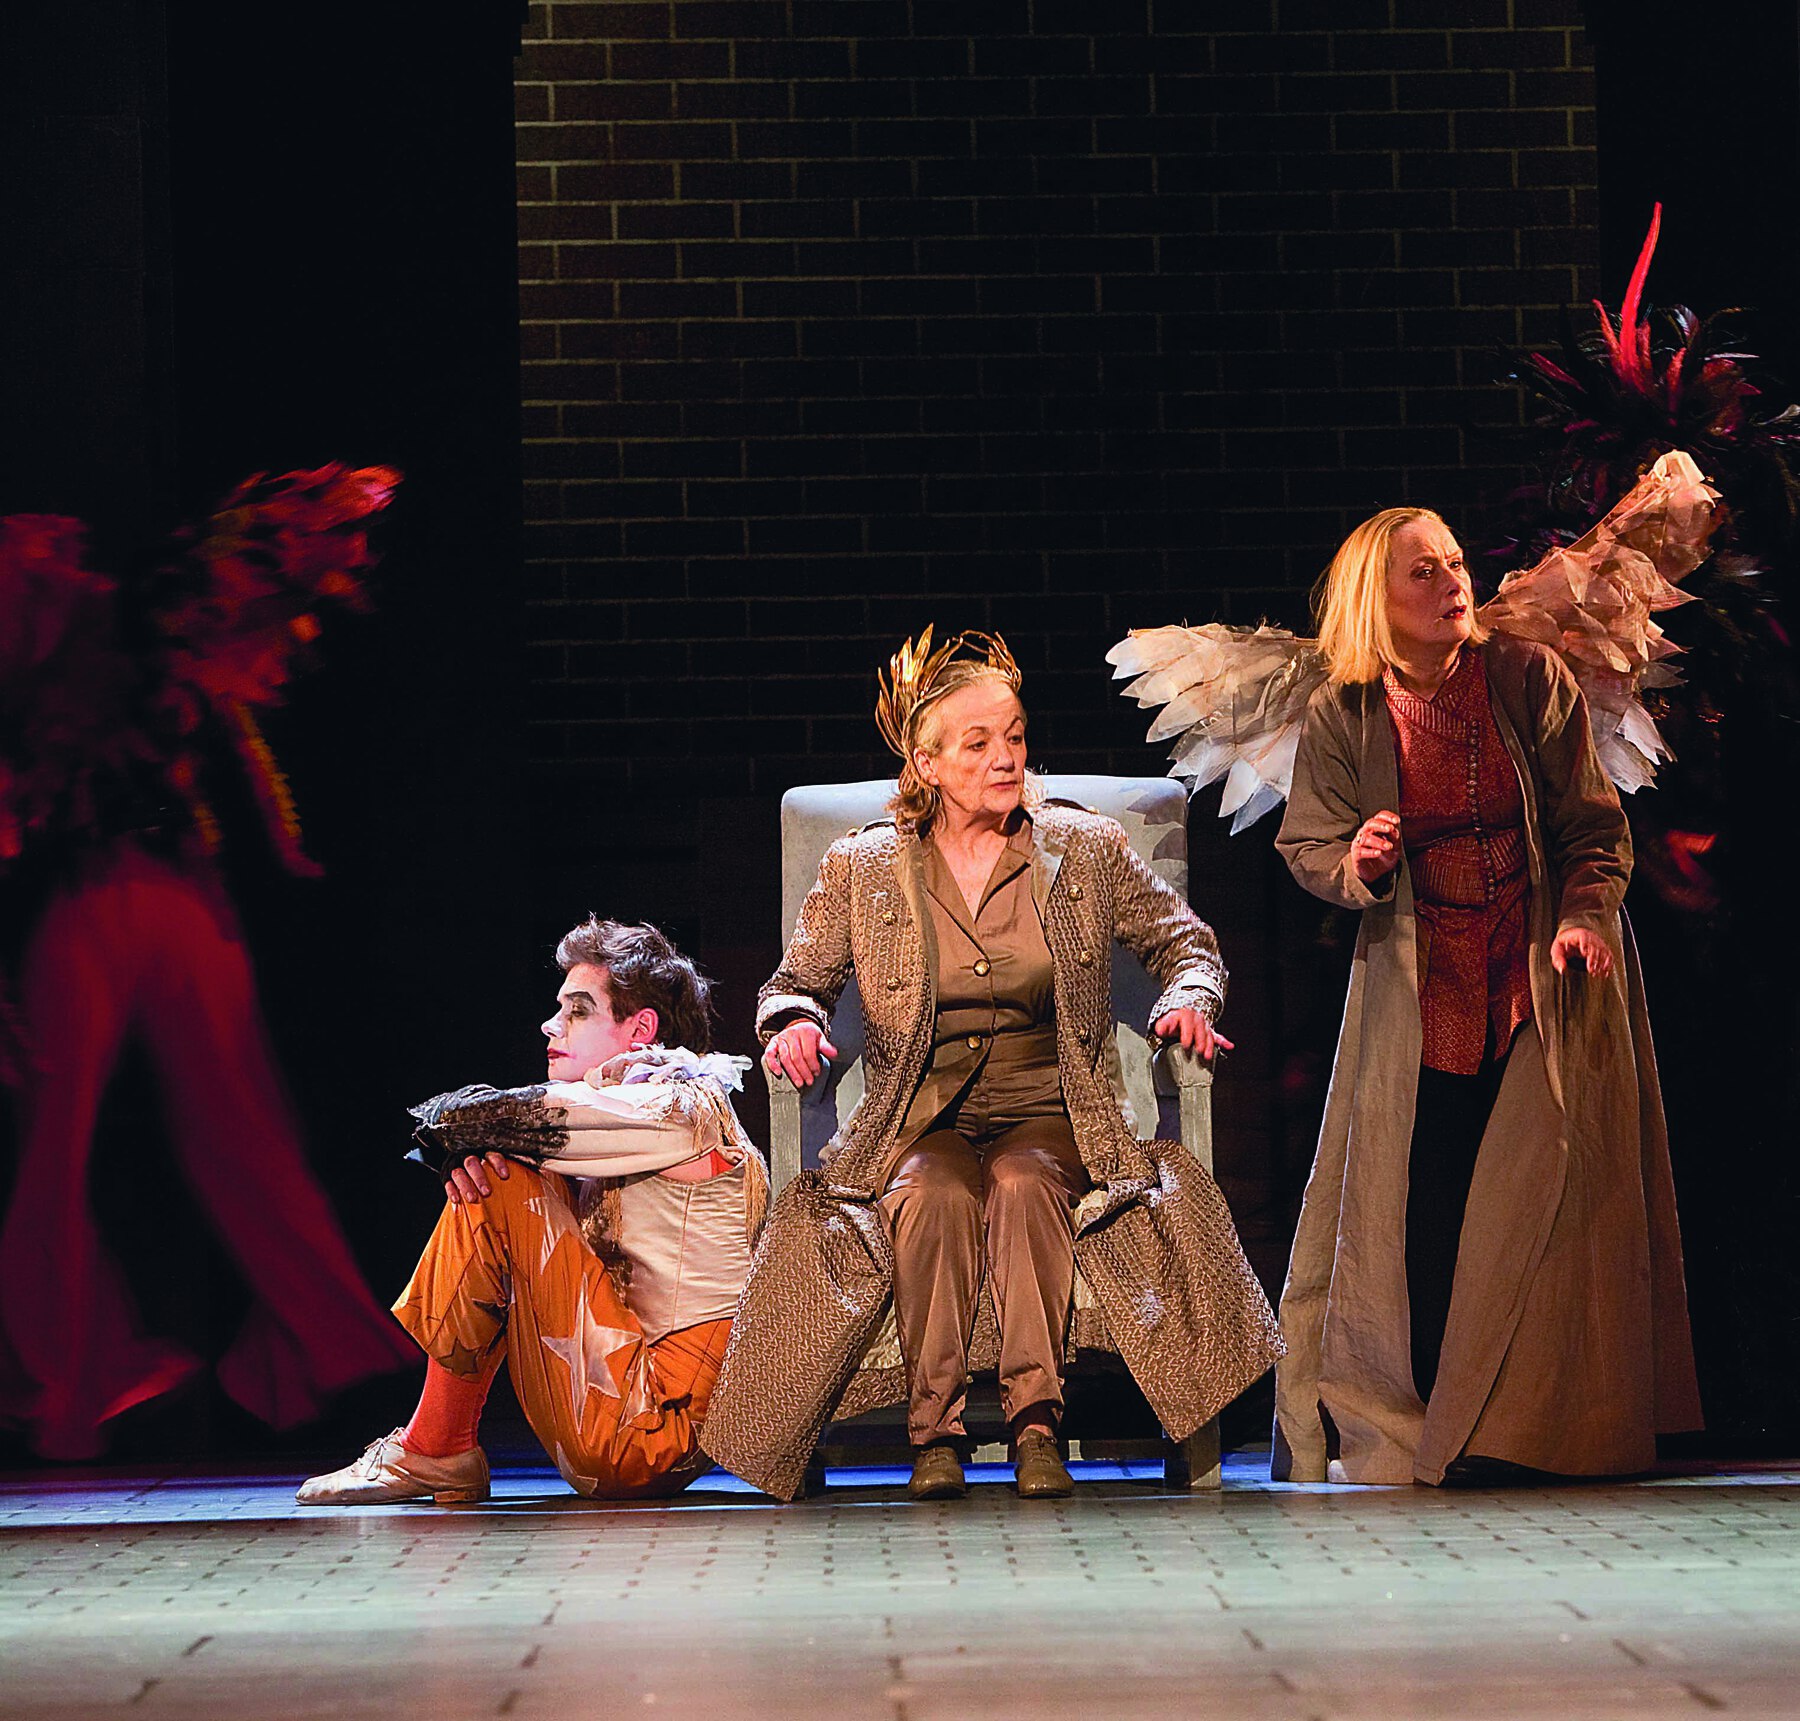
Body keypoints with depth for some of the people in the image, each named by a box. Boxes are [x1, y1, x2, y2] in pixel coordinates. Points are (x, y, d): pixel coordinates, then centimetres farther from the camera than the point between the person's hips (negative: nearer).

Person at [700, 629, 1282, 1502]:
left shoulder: (1084, 850, 7)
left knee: (1024, 1184, -35)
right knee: (937, 1194, -35)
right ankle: (934, 1427, -30)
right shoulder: (863, 869, 6)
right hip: (921, 1125, 0)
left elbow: (1186, 943, 14)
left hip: (1047, 1117, 0)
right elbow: (797, 981, 12)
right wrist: (795, 1022, -12)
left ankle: (1035, 1416, -36)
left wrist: (1188, 1000, -8)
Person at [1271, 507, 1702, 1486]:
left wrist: (1587, 913, -17)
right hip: (1418, 992, 0)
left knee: (1535, 1201, -5)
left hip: (1544, 980, 0)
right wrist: (1355, 865, -20)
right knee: (1418, 1209, -2)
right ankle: (1393, 1424, 8)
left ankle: (1514, 1431, 2)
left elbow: (1593, 823, -1)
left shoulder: (1528, 679, -3)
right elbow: (1306, 845, 2)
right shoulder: (1343, 716, -2)